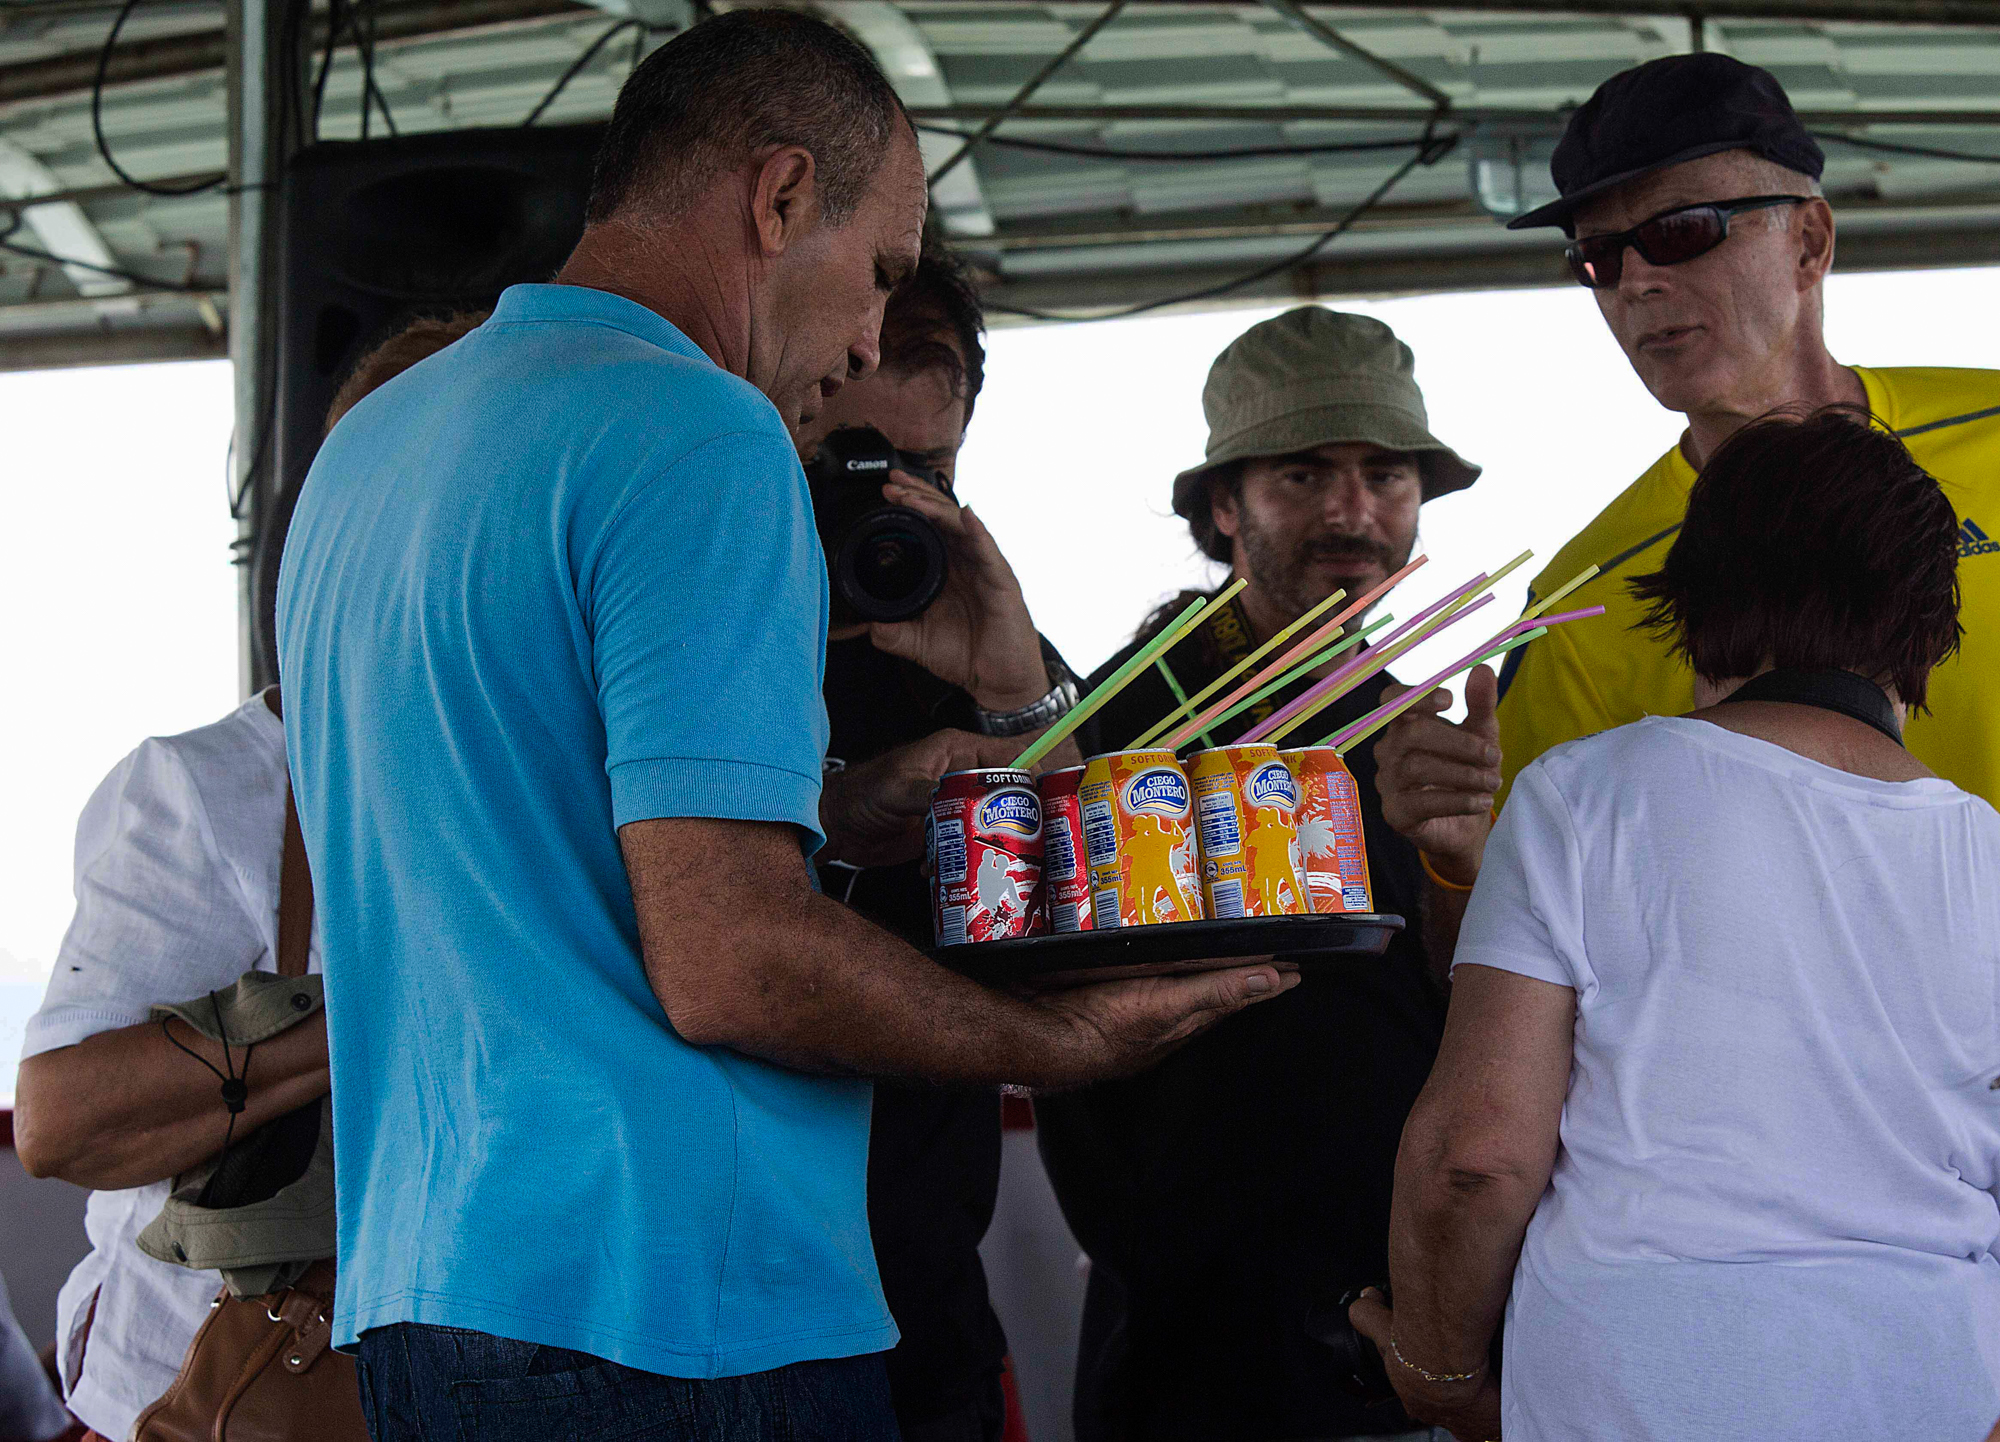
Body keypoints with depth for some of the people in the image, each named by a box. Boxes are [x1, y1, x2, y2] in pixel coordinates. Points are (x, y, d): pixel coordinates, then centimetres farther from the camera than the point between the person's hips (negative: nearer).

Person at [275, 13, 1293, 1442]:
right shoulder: (697, 432, -14)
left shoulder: (364, 446, 15)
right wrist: (1060, 1038, -8)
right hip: (663, 1317, -9)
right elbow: (727, 968, -21)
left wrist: (811, 813, 18)